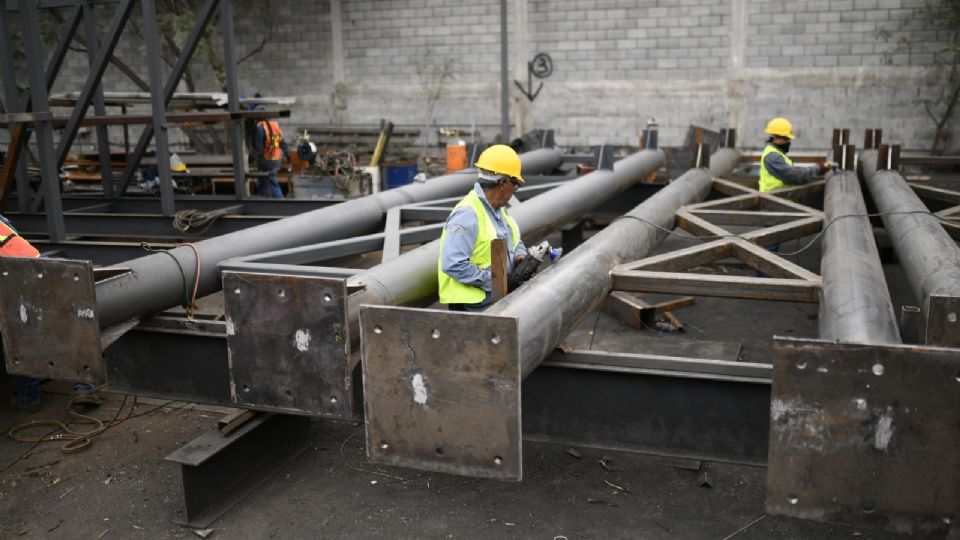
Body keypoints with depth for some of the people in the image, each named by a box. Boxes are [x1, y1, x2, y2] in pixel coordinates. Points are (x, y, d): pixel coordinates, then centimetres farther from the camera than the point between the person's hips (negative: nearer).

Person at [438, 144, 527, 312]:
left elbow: (514, 241, 26)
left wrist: (520, 256, 1)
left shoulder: (498, 208, 11)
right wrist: (493, 282, -23)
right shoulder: (468, 214, -21)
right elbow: (453, 264, -29)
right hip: (473, 304, -9)